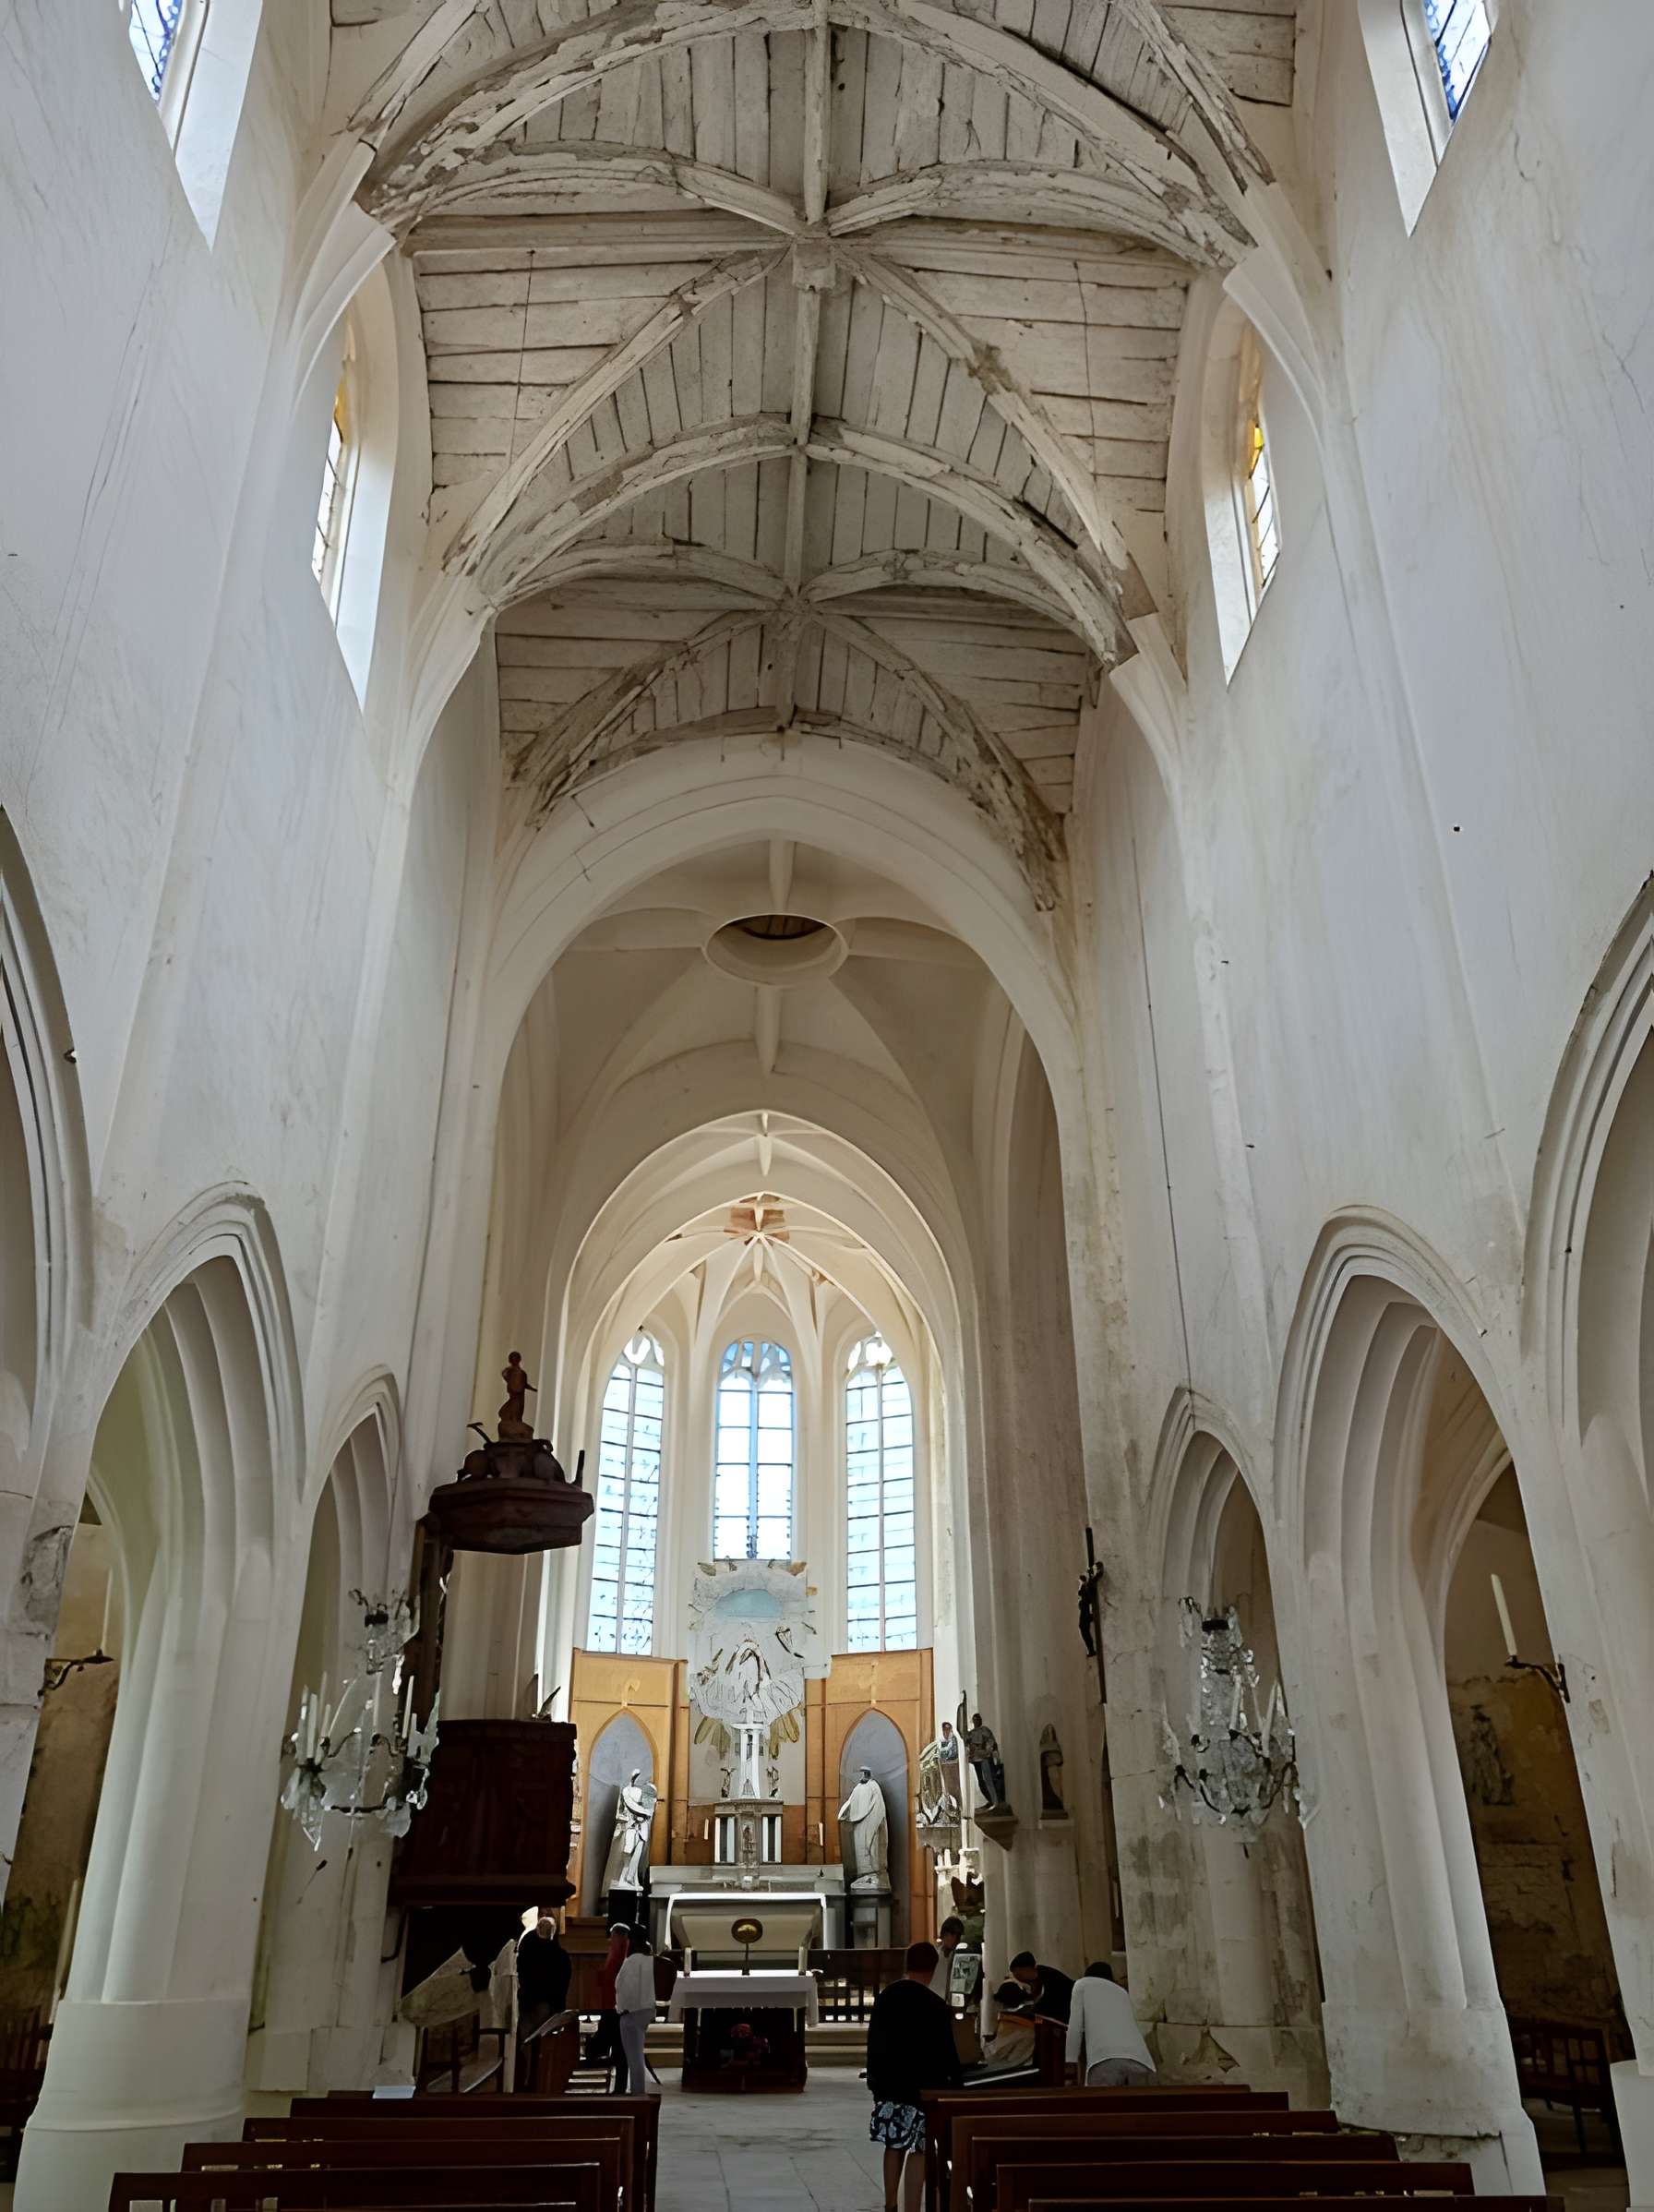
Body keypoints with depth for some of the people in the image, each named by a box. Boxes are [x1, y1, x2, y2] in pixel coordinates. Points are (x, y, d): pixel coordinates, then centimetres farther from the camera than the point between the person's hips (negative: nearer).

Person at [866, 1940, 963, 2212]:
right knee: (918, 2151, 2)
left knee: (894, 2145, 19)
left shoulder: (884, 1997, 1)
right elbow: (946, 2053, -14)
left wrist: (874, 2079, 18)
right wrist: (957, 2083, 0)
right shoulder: (935, 2006, -17)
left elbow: (873, 2042, 8)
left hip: (887, 2085, 6)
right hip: (922, 2088, -6)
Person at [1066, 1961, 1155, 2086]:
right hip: (1140, 2061, 5)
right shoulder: (1122, 1992, 40)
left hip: (1106, 2059, -5)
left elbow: (1075, 2027, 14)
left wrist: (1071, 2061, 16)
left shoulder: (1083, 1984, 27)